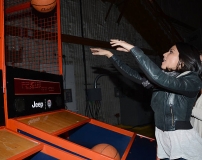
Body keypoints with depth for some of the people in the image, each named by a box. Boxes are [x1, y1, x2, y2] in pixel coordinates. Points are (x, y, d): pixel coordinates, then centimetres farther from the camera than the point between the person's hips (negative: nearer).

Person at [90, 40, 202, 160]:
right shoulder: (163, 78, 6)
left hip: (183, 141, -5)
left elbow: (157, 77, -30)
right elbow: (134, 75, 5)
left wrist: (133, 49, -27)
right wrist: (109, 54, 5)